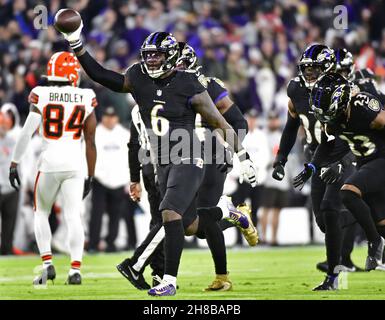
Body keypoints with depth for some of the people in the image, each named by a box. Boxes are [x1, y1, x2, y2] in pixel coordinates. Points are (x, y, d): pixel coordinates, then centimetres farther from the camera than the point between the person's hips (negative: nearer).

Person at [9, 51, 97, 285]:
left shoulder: (41, 97, -5)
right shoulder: (86, 99, 0)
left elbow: (27, 133, -10)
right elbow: (91, 142, 4)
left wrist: (14, 164, -4)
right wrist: (91, 176, 12)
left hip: (49, 162, -1)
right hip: (74, 165, 1)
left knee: (41, 214, 16)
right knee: (73, 217, 3)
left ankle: (47, 264, 3)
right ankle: (75, 269, -8)